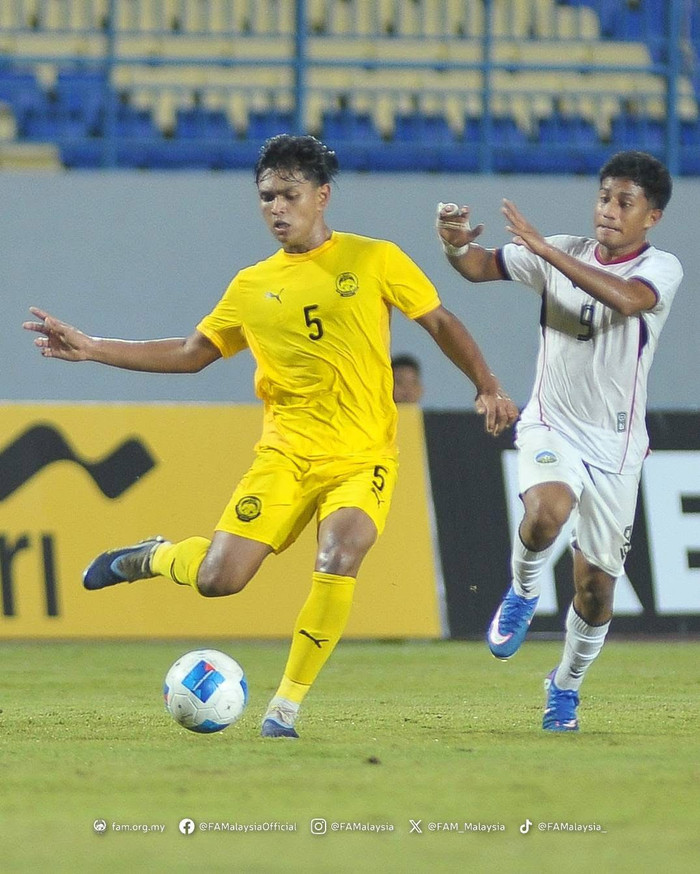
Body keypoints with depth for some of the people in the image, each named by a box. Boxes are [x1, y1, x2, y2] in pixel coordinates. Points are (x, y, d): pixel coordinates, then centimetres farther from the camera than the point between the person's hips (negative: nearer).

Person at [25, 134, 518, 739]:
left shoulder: (373, 259, 1)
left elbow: (441, 323, 9)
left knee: (338, 560, -27)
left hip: (363, 456, -2)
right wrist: (90, 349, 7)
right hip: (286, 453, 2)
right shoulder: (252, 287, 9)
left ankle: (287, 705, -12)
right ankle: (152, 558, 26)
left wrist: (488, 387, 0)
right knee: (218, 579, -11)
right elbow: (192, 353, 14)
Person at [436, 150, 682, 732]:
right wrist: (456, 245, -24)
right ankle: (522, 593, -3)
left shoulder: (662, 269, -9)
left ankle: (567, 685, 31)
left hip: (616, 444, 0)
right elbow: (481, 266, 1)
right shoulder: (563, 254, 0)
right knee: (548, 510, -34)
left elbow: (626, 297, -31)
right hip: (551, 427, 1)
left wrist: (546, 249, -36)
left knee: (596, 585, 5)